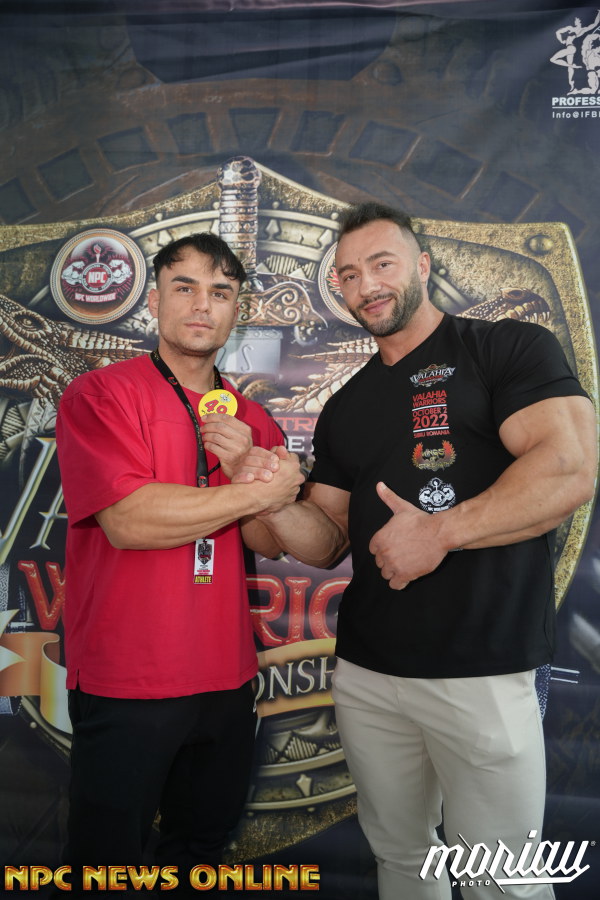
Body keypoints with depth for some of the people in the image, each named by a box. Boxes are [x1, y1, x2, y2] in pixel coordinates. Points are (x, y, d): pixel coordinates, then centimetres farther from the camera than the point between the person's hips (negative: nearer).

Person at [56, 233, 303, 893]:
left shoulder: (252, 421, 8)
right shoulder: (99, 394, -8)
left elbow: (265, 540, 3)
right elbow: (127, 520, -21)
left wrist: (244, 464, -17)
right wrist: (263, 490, -14)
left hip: (227, 679, 6)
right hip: (126, 685, -5)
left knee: (202, 843, 22)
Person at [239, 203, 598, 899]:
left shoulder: (509, 348, -3)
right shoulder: (343, 410, 13)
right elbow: (327, 543, 10)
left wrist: (440, 532, -17)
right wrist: (271, 503, -10)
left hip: (481, 673, -5)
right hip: (365, 672, 6)